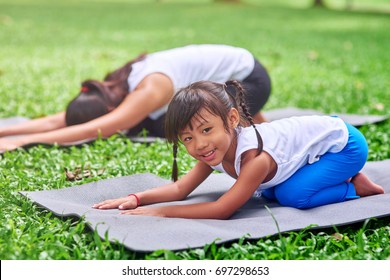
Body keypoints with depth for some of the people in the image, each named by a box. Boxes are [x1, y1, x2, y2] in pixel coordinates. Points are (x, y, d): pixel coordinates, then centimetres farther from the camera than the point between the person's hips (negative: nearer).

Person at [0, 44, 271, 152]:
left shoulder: (149, 90, -34)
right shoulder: (114, 89, -10)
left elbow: (91, 131, -45)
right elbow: (55, 121, -15)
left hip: (248, 77, -8)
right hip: (223, 78, 8)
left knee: (167, 129, -21)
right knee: (157, 126, 0)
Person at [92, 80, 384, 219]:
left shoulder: (255, 156, -38)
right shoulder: (214, 150, -14)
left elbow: (222, 210, -38)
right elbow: (181, 187, -9)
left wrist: (161, 212, -37)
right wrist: (136, 199, -23)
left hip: (345, 143, -8)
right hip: (322, 129, 8)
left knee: (293, 196, -24)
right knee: (268, 191, 2)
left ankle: (354, 187, -1)